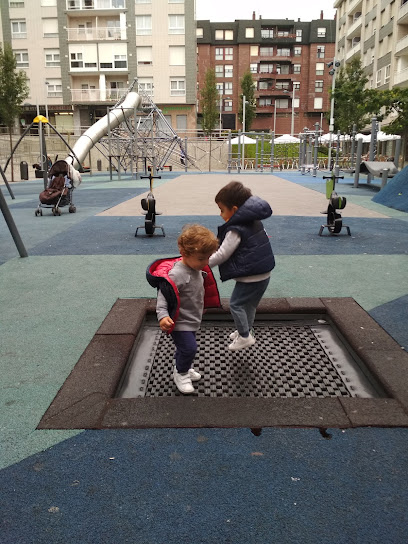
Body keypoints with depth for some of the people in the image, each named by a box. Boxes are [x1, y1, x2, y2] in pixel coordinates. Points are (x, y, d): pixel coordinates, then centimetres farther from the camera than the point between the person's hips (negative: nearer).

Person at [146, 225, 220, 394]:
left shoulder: (198, 269, 0)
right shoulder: (176, 274, -28)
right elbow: (163, 297, -28)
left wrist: (201, 308, 30)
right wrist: (163, 316, -40)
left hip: (193, 321, 8)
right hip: (179, 323, -8)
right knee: (189, 348, -10)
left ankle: (184, 368, 45)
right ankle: (181, 374, 15)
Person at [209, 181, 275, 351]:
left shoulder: (236, 230, -21)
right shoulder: (254, 221, 7)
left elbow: (222, 255, -20)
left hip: (250, 277, -9)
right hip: (264, 273, 9)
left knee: (236, 304, 5)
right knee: (250, 304, 23)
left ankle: (245, 336, 12)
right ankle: (245, 331, 39)